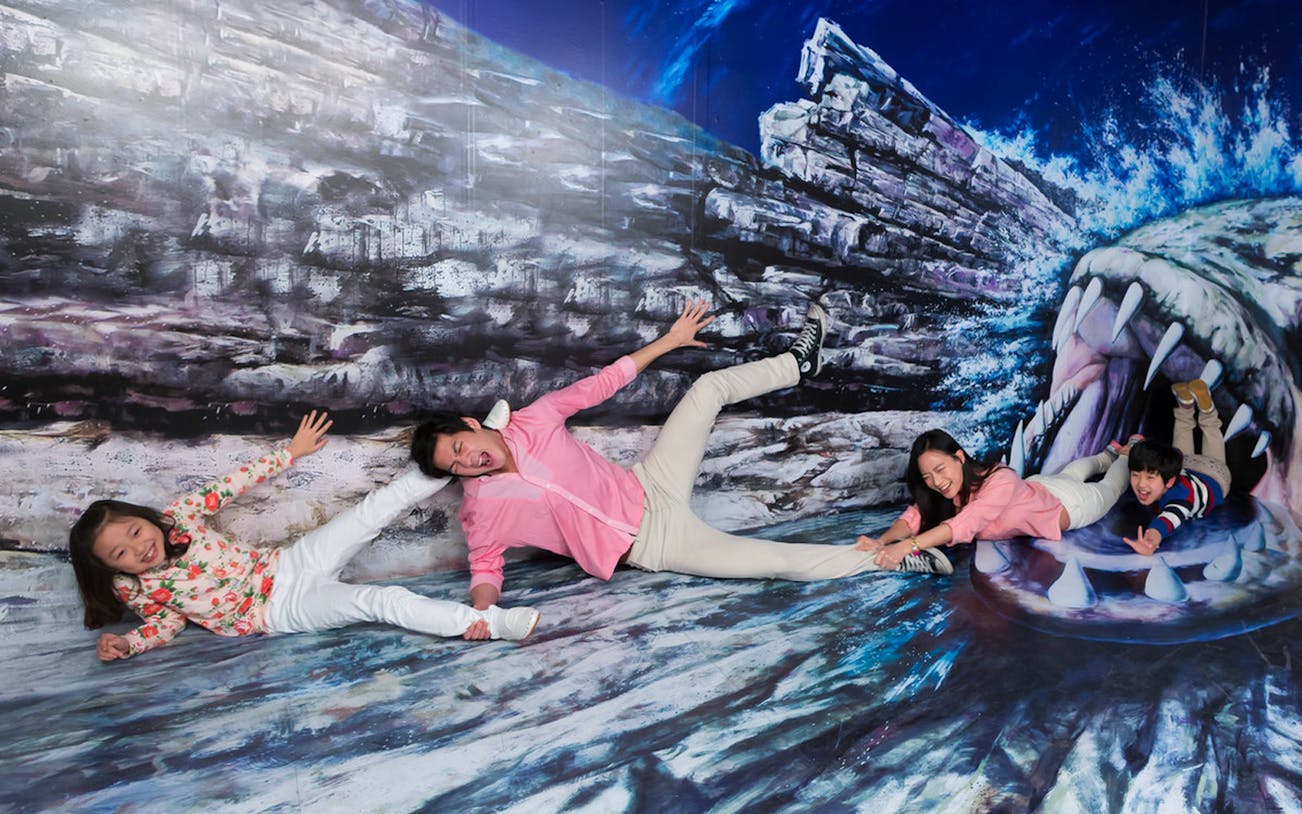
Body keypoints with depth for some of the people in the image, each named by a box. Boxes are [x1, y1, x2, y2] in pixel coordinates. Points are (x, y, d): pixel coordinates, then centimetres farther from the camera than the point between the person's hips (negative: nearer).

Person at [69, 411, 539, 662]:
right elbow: (166, 623, 7)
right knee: (382, 601, -28)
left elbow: (227, 488, 6)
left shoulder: (177, 518, 0)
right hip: (281, 609, -4)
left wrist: (291, 452, 7)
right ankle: (489, 621, -35)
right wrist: (124, 644, -14)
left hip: (288, 565, 4)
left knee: (382, 503, -11)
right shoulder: (136, 590, -4)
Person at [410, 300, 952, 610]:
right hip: (653, 545, -4)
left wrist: (669, 341, 4)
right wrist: (482, 611, -27)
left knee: (710, 387, 1)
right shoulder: (480, 509, -11)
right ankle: (904, 557, 1)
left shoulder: (532, 421, -4)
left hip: (651, 491, 4)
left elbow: (597, 386, 2)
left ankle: (797, 364, 28)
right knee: (785, 560, -12)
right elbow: (484, 569, -3)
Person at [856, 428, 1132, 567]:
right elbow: (912, 518, -38)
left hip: (1067, 505, -5)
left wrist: (908, 545, -71)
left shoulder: (1000, 480, -48)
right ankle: (1108, 453, 64)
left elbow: (965, 524, -60)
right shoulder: (942, 491, -29)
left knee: (1108, 488, 28)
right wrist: (882, 542, -59)